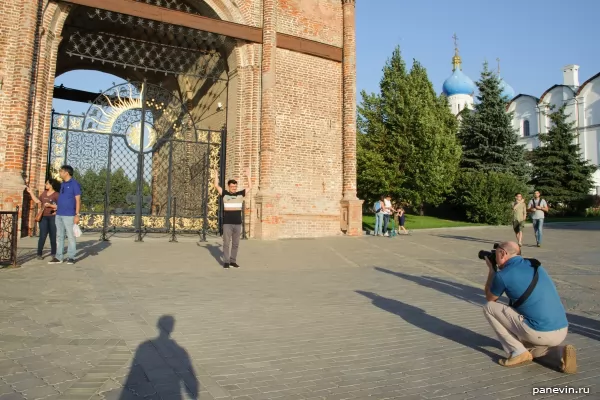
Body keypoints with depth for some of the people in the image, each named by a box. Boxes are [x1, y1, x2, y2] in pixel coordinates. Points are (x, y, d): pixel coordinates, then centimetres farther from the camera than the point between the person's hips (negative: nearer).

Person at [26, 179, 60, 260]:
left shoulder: (56, 195, -5)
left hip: (53, 217, -4)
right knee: (42, 236, -3)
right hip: (43, 217, 4)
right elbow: (37, 201, 16)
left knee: (53, 236, 3)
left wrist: (50, 205, -20)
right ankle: (39, 254, 1)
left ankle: (53, 253, 13)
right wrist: (30, 192, 17)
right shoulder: (44, 193, 13)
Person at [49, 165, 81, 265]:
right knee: (60, 236, 8)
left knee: (71, 236, -2)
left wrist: (77, 215, -16)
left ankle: (71, 257, 2)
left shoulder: (75, 184, -6)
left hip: (69, 215, -7)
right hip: (59, 214, 8)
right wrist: (57, 209, 15)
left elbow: (78, 200, -10)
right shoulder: (62, 184, 16)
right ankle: (59, 257, 12)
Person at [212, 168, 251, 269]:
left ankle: (233, 261, 18)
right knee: (226, 243, 1)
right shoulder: (225, 194, 2)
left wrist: (248, 175, 8)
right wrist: (216, 176, -1)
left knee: (235, 244, 8)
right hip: (227, 223, -2)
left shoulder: (240, 194, 8)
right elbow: (216, 186, -4)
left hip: (238, 223, 3)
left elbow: (250, 187, 10)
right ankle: (226, 262, 8)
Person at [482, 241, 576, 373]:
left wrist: (491, 270, 20)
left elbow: (490, 299, 13)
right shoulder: (535, 265, 12)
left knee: (489, 307, 6)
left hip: (539, 332, -7)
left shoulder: (503, 275, -8)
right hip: (561, 331, 7)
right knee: (526, 345, 35)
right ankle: (560, 353, 7)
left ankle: (518, 353, 3)